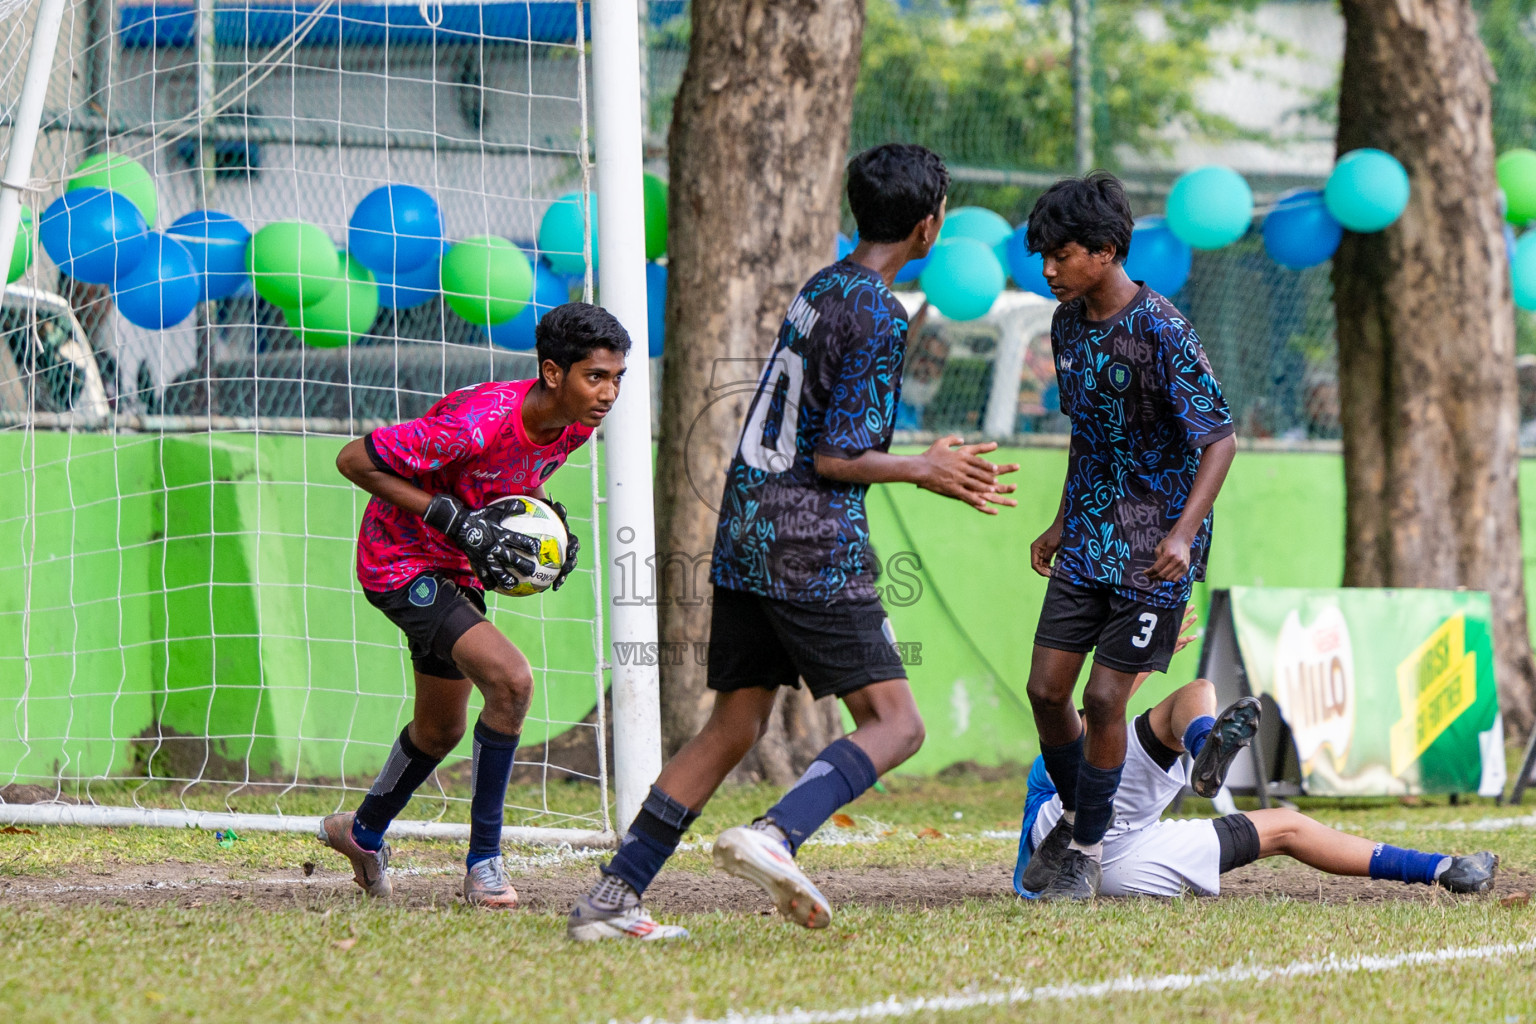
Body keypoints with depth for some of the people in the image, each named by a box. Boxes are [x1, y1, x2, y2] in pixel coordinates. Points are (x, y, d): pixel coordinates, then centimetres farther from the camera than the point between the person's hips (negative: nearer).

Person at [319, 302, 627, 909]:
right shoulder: (478, 422, -34)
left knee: (441, 730, 22)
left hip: (459, 570, 8)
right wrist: (454, 519, -30)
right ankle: (484, 858, -15)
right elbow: (353, 460, -27)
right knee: (512, 680, -26)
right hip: (400, 561, -8)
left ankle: (363, 832, 49)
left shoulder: (575, 425, -10)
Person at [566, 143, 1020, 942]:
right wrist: (924, 469, 2)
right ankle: (773, 834, -28)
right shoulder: (877, 314, -11)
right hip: (812, 545, -8)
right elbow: (836, 458, -14)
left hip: (744, 537, 9)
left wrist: (932, 468, 26)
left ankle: (611, 897, 7)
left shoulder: (818, 289, 15)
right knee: (893, 724, -6)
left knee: (734, 727, 12)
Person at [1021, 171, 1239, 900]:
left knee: (1104, 698, -7)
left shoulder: (1161, 332, -18)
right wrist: (1061, 523, 21)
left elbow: (1220, 439, -18)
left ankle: (1087, 850, 9)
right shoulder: (1068, 326, 5)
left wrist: (1183, 532, -28)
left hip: (1153, 549, -6)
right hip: (1088, 539, 7)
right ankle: (1075, 817, 26)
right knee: (1046, 688, 2)